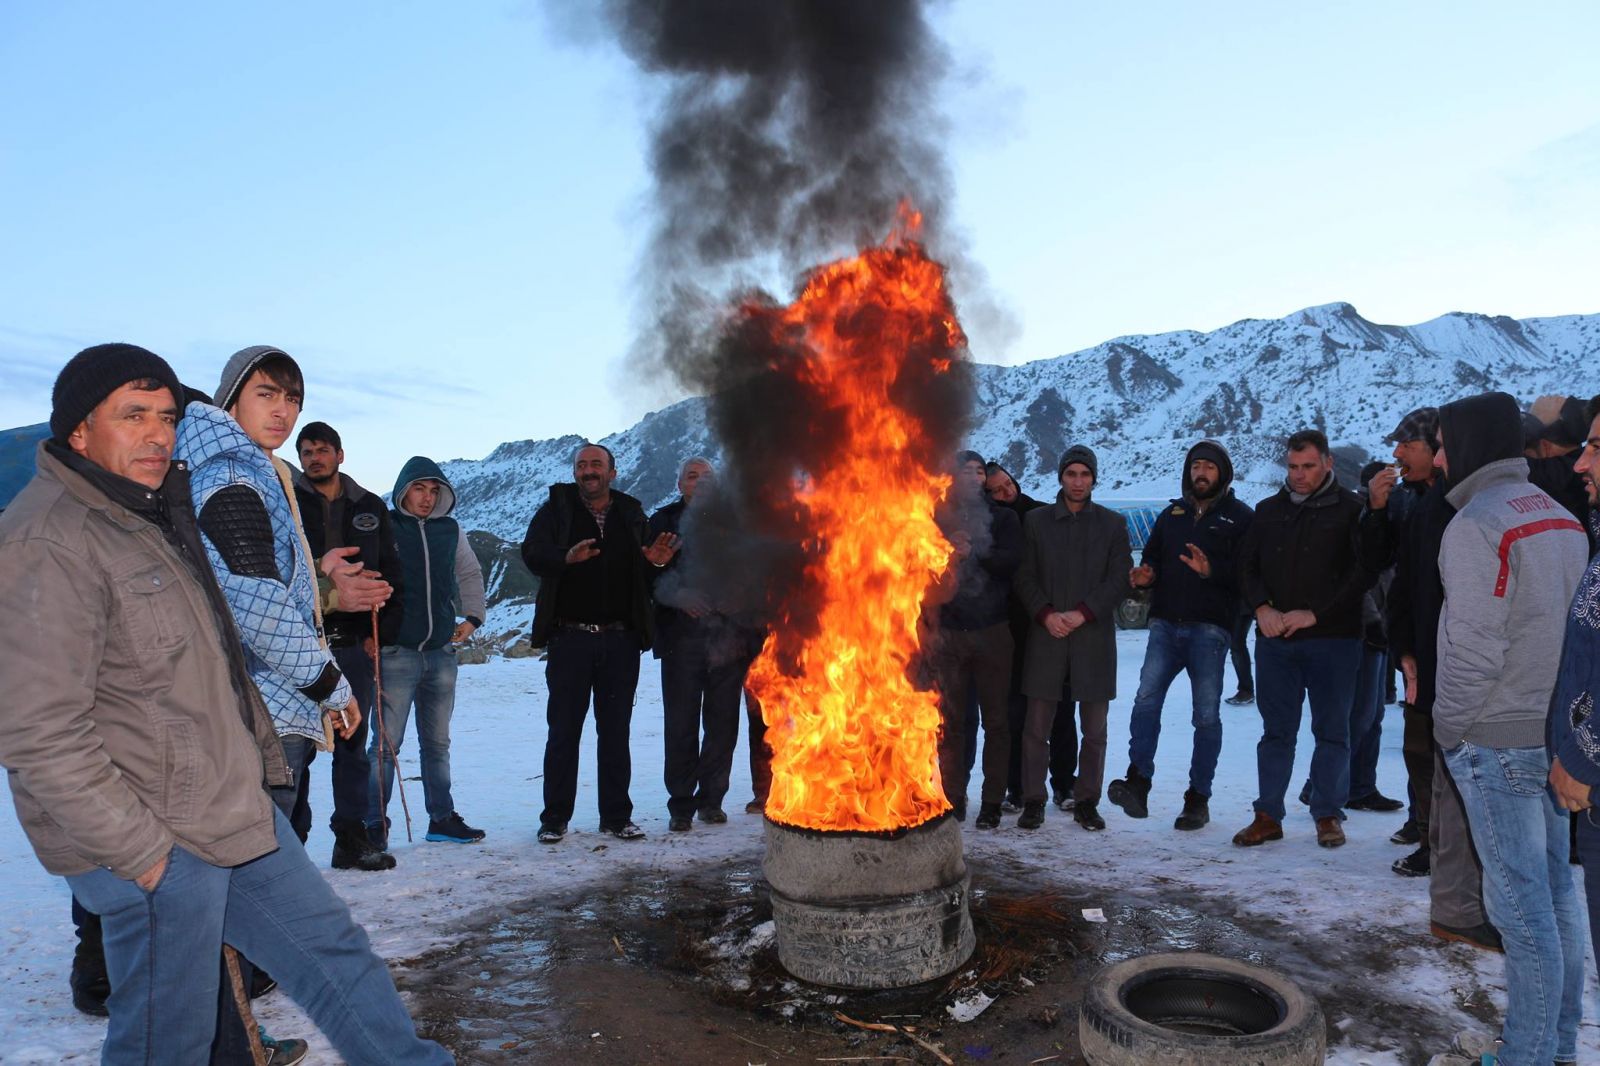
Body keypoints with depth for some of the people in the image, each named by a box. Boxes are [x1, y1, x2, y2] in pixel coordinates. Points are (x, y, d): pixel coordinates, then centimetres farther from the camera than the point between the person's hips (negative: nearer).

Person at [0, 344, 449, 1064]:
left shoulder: (153, 513, 13)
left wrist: (263, 752, 21)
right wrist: (140, 851, -19)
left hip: (234, 810, 9)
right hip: (156, 845, -9)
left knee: (331, 946, 17)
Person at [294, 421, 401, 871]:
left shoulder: (371, 508, 14)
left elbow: (390, 575, 13)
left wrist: (381, 630, 3)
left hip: (355, 643, 3)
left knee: (353, 742, 7)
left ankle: (352, 837, 15)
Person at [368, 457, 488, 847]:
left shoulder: (451, 531, 10)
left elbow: (471, 574, 23)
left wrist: (472, 617, 12)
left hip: (442, 651, 5)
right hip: (397, 651, -4)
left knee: (437, 742, 13)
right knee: (386, 743, -4)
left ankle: (442, 818, 21)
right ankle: (375, 824, 6)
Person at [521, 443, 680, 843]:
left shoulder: (631, 514, 12)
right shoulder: (556, 509, 4)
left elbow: (643, 578, 15)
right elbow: (532, 552, -12)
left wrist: (656, 562, -8)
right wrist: (566, 557, -32)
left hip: (621, 640, 2)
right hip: (570, 638, -2)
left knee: (616, 732, 9)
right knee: (563, 731, 4)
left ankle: (616, 816, 18)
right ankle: (555, 818, 14)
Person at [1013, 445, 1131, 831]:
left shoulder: (1113, 524, 8)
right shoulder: (1037, 521, 9)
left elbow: (1120, 579, 0)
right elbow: (1025, 577, 5)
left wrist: (1081, 614, -11)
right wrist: (1046, 614, -11)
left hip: (1094, 636, 0)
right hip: (1046, 635, 0)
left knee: (1094, 730, 5)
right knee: (1037, 725, 2)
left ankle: (1086, 802, 18)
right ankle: (1033, 801, 12)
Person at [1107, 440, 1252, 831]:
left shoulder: (1240, 517, 4)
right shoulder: (1173, 514, 19)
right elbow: (1152, 558, 22)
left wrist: (1212, 570, -23)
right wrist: (1144, 575, 0)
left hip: (1209, 627, -3)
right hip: (1166, 623, 4)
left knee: (1207, 715, 2)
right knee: (1146, 699, -13)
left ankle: (1198, 797, 11)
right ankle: (1138, 781, -13)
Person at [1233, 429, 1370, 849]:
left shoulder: (1350, 510, -2)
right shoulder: (1269, 510, 12)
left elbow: (1362, 572, -8)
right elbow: (1247, 566, 11)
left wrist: (1314, 614, -14)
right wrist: (1262, 608, -6)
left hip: (1332, 640, -3)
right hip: (1275, 640, 4)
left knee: (1332, 731, 5)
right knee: (1276, 731, 8)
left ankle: (1328, 815, 17)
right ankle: (1268, 816, 14)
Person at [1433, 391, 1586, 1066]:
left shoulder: (1476, 523, -16)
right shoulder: (1562, 517, 10)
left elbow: (1474, 646, -20)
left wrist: (1449, 727, -8)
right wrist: (1559, 711, 15)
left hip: (1499, 741, -8)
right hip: (1558, 733, 8)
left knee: (1519, 902, -1)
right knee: (1555, 890, 16)